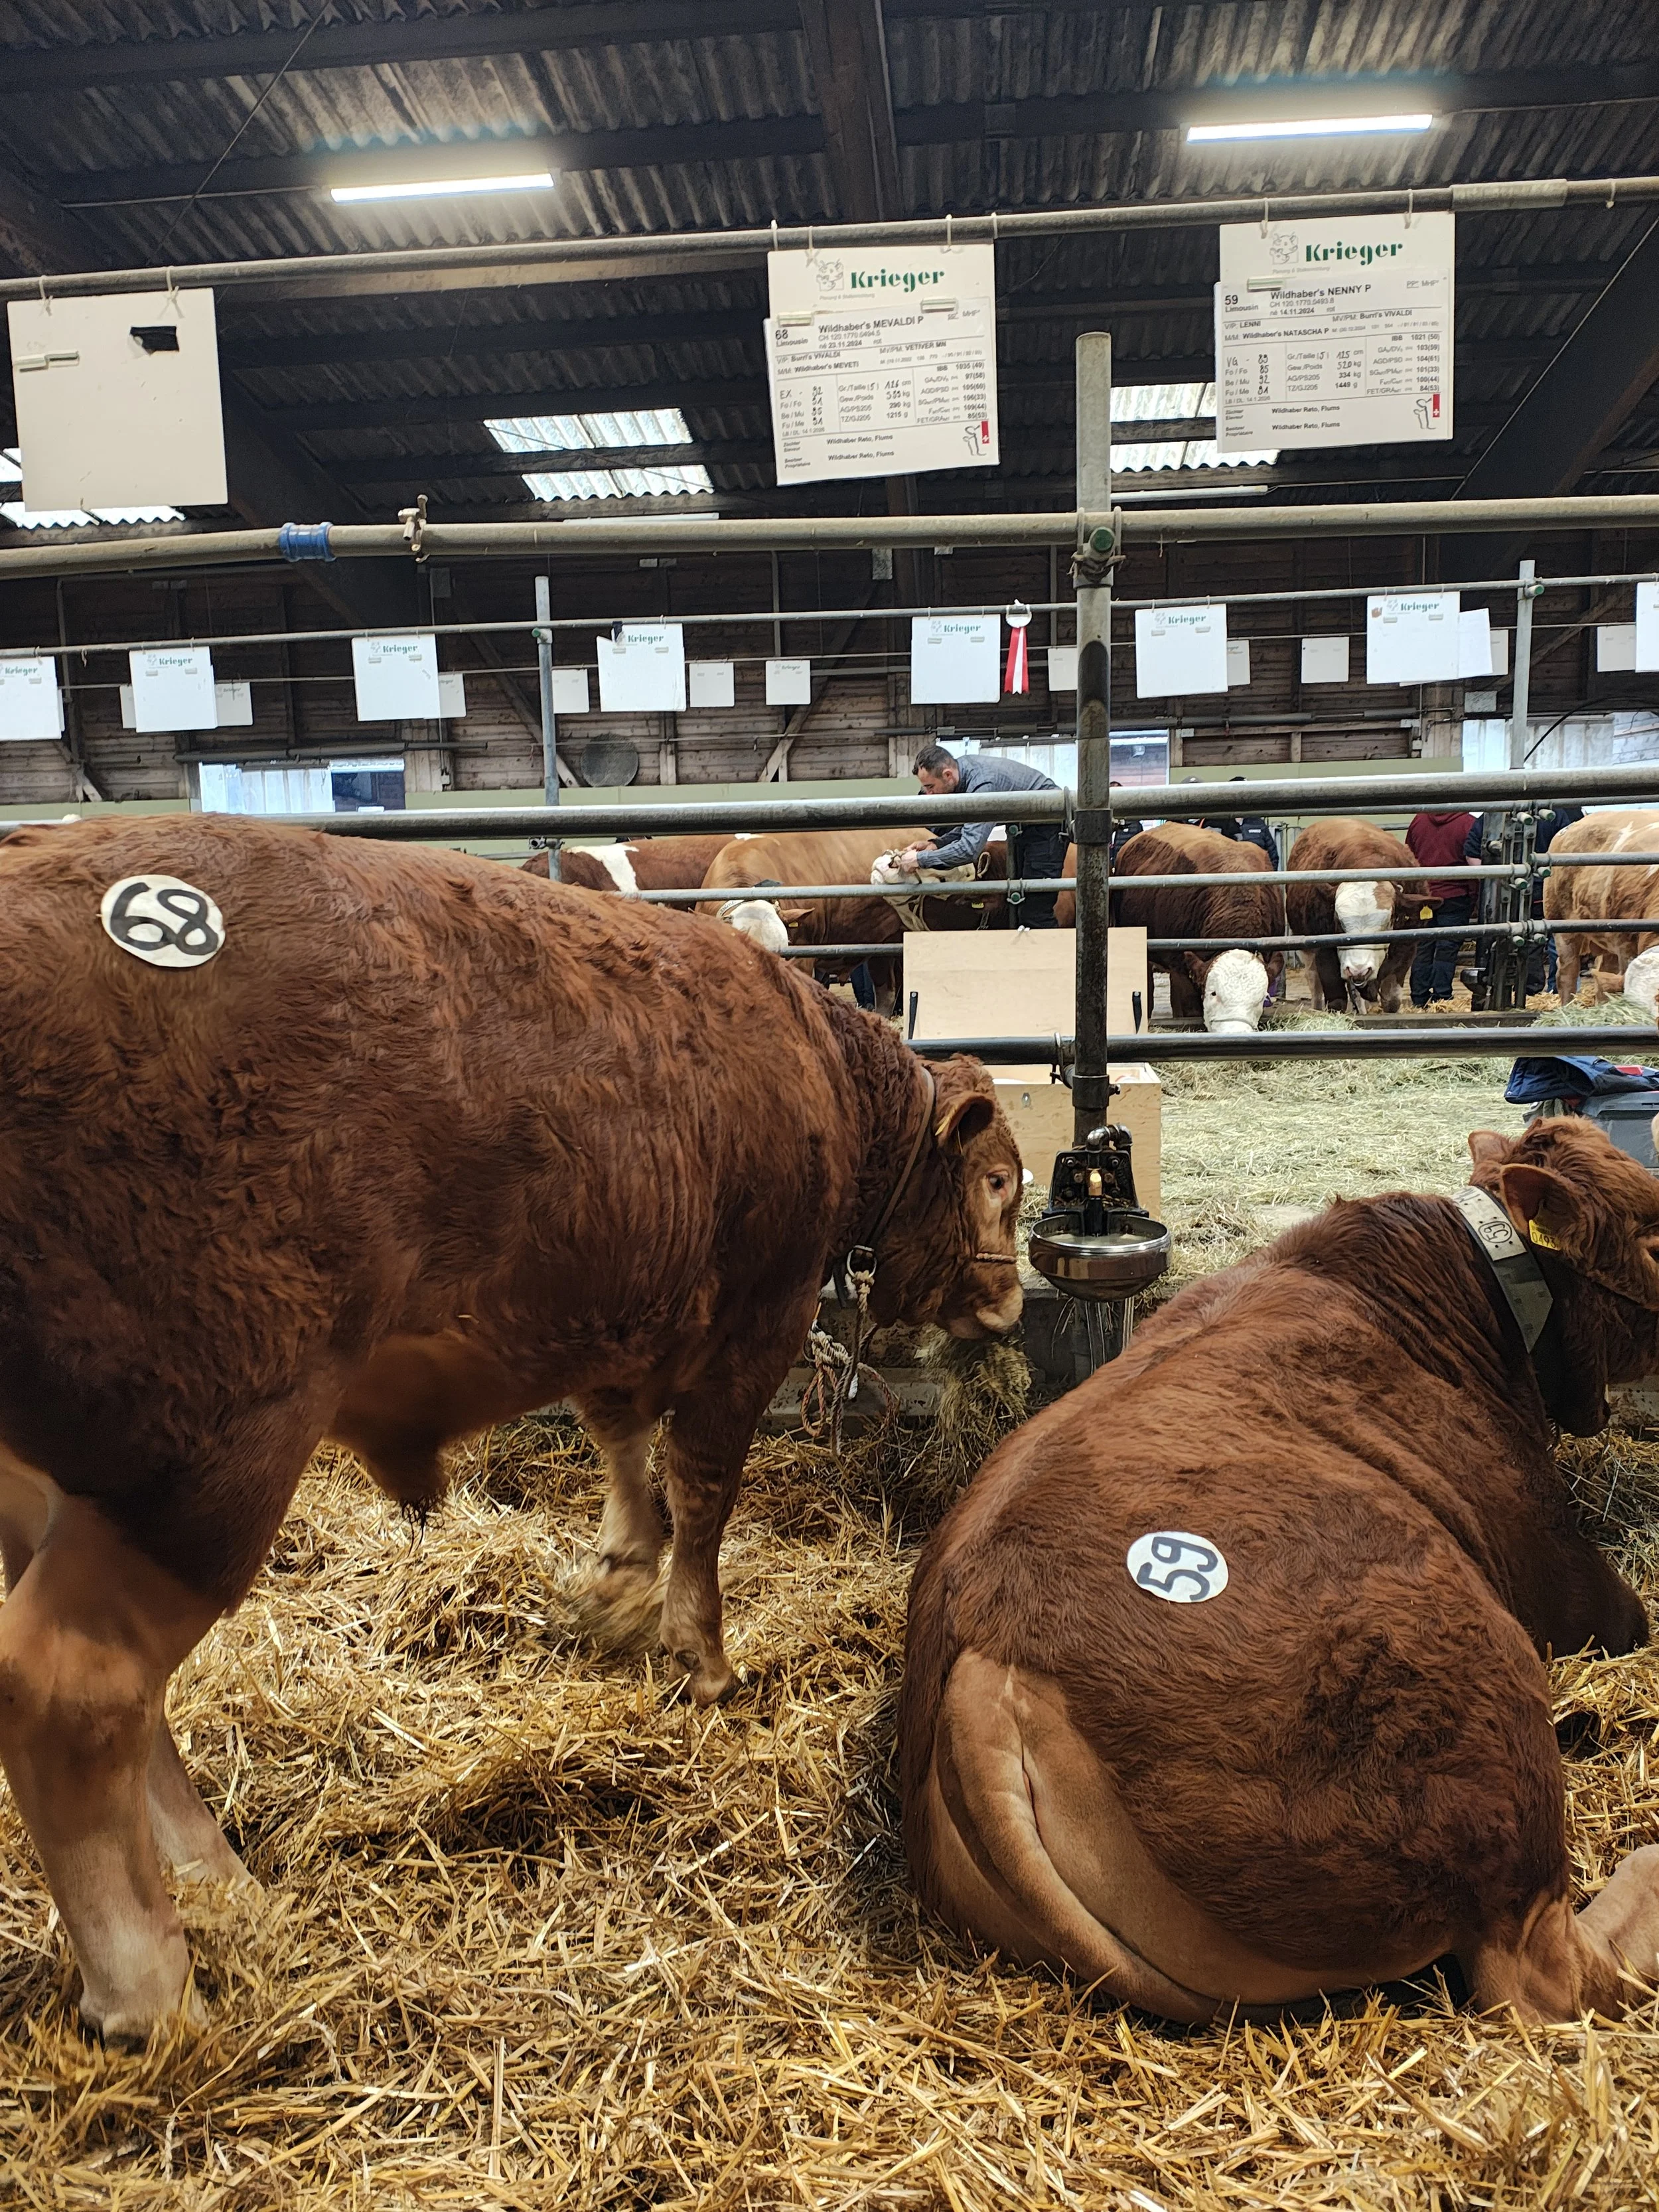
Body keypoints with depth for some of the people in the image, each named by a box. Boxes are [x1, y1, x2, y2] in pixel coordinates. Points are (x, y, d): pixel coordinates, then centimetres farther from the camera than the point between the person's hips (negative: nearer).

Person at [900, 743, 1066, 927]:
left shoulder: (983, 784, -34)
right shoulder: (963, 767, -6)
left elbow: (970, 849, -40)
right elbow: (971, 825, 8)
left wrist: (921, 859, -32)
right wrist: (937, 844, -7)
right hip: (1022, 825, 10)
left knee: (1035, 913, -15)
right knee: (1017, 904, 13)